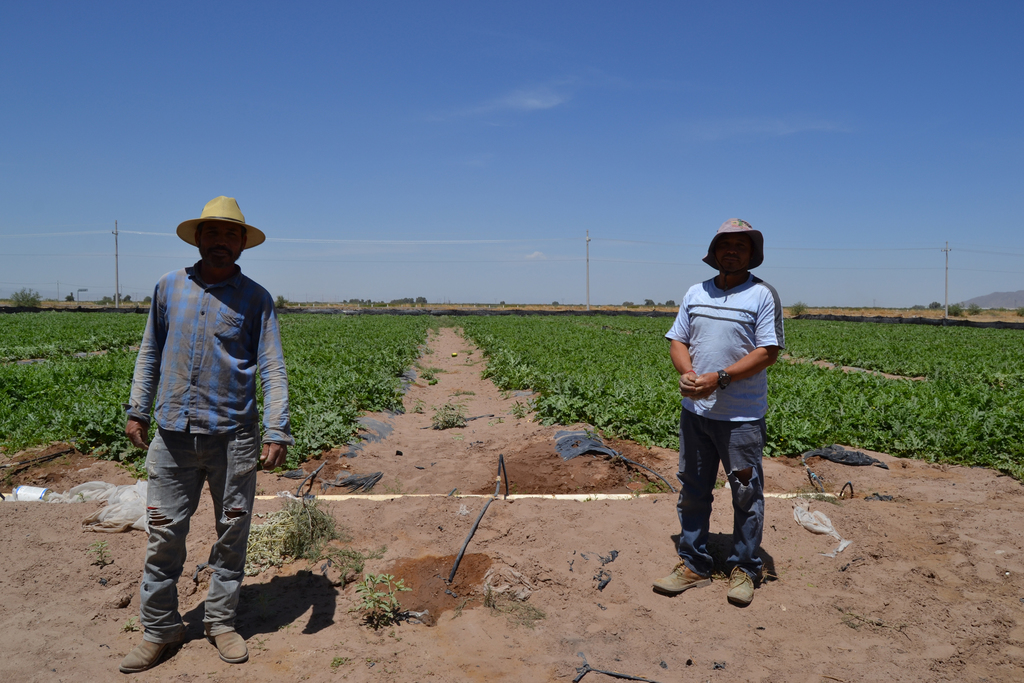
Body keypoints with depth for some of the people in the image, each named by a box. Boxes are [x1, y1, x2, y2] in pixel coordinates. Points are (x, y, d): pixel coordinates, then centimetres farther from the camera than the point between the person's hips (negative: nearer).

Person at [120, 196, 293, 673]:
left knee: (232, 534, 8)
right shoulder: (168, 287, 9)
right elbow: (151, 353, 17)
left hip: (232, 436, -2)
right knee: (164, 533, 6)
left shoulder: (255, 299, 1)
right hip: (173, 433, 2)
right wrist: (137, 410, 11)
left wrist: (278, 431, -11)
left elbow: (272, 369, -3)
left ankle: (221, 622, 26)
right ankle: (160, 629, 23)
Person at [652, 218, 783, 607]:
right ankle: (693, 565, 25)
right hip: (695, 411, 5)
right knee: (693, 490, 11)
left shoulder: (763, 295, -4)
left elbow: (768, 352, -11)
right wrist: (686, 372, -11)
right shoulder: (696, 294, 11)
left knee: (746, 494, 6)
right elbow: (677, 340, 10)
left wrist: (719, 378, -20)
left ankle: (744, 569, 22)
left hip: (742, 416, -4)